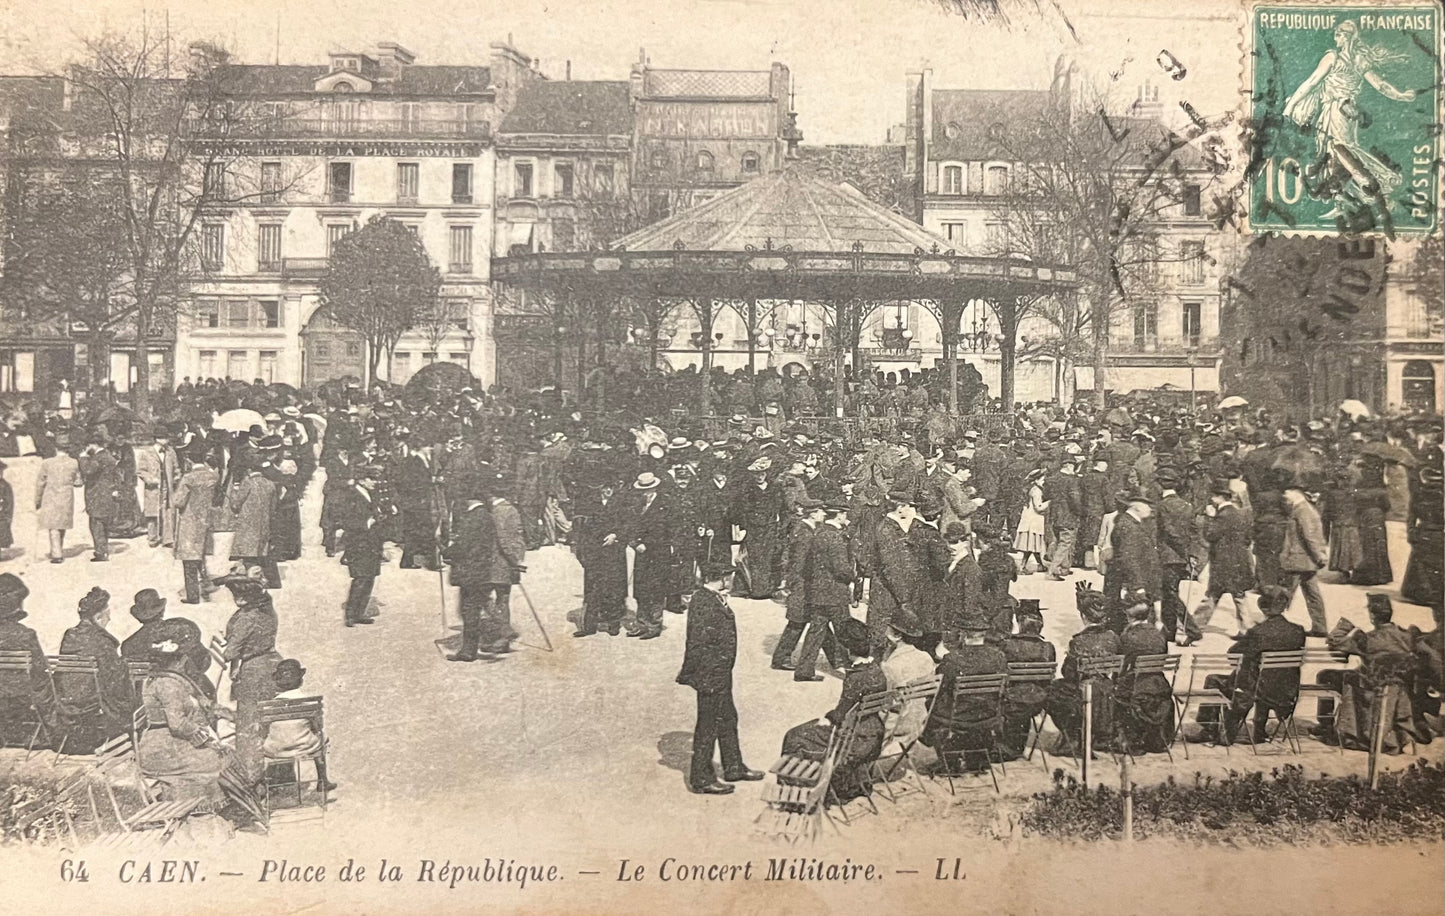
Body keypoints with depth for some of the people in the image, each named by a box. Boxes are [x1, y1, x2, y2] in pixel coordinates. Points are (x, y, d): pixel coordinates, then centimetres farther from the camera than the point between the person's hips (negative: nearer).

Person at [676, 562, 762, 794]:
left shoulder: (713, 599, 7)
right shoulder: (703, 604, -24)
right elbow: (698, 645, -24)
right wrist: (703, 679, -22)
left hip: (720, 675, 10)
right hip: (710, 677, -10)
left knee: (728, 719, 22)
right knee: (708, 725, 2)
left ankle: (734, 768, 37)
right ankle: (702, 779, 14)